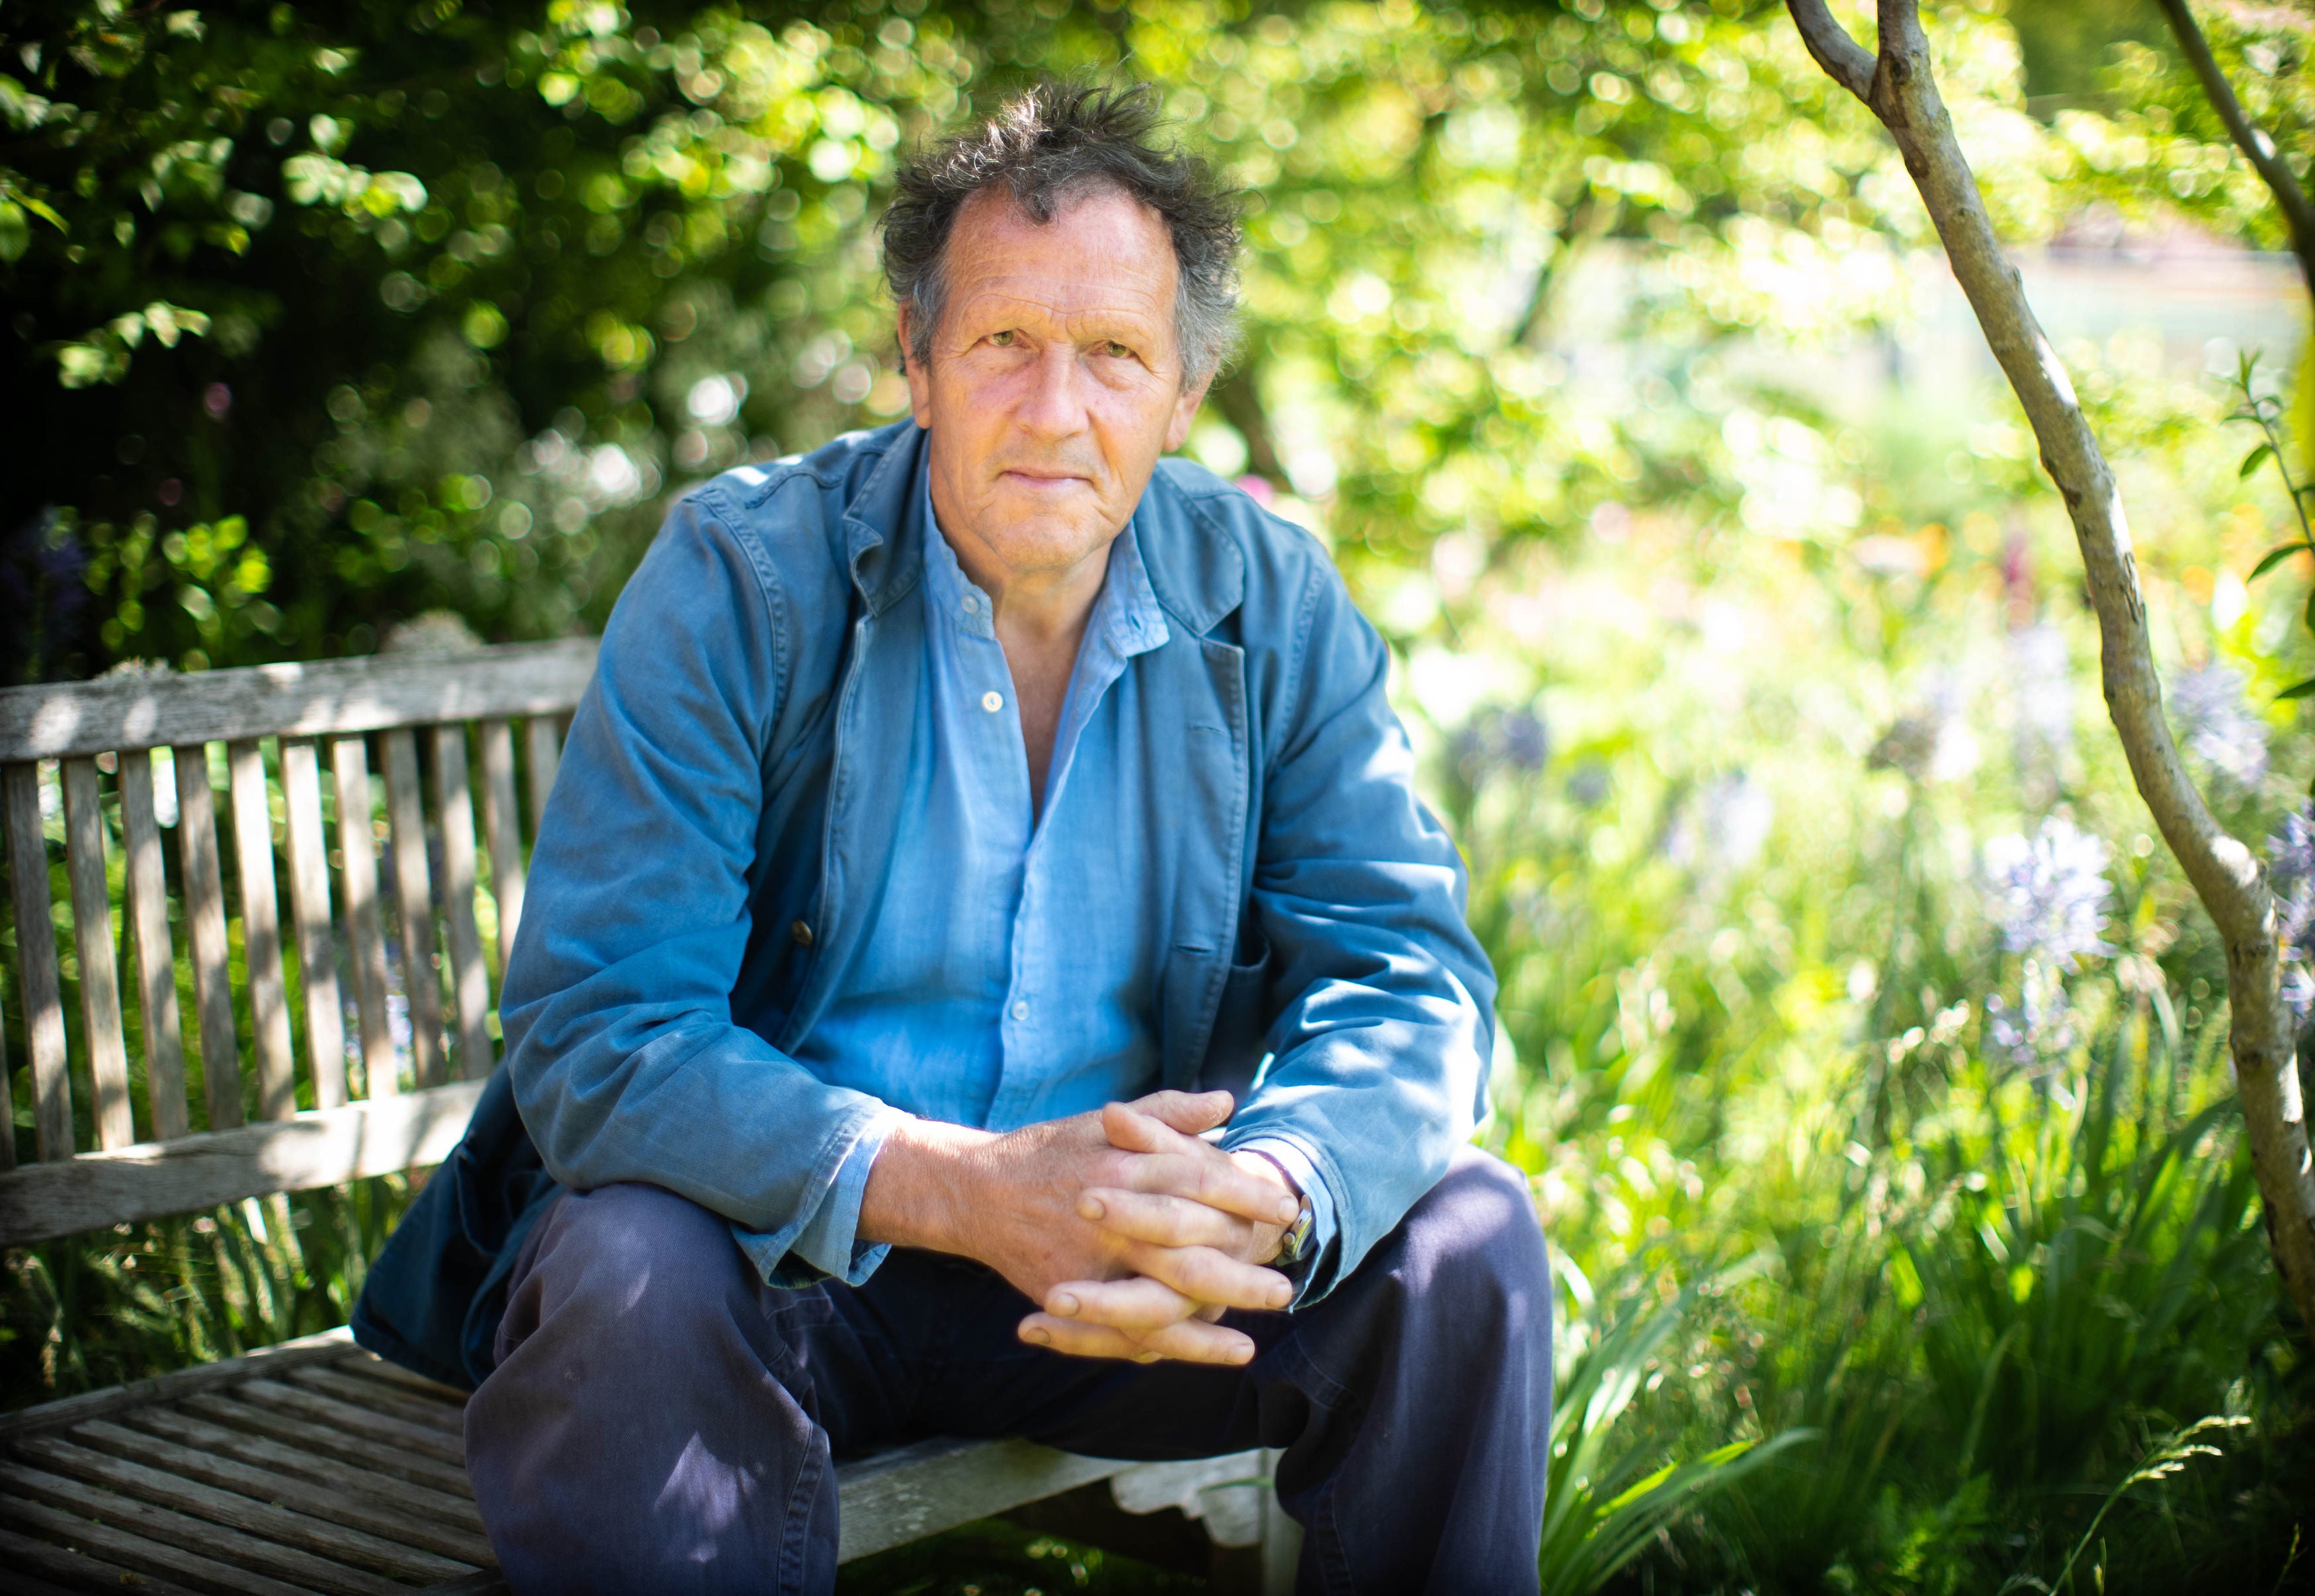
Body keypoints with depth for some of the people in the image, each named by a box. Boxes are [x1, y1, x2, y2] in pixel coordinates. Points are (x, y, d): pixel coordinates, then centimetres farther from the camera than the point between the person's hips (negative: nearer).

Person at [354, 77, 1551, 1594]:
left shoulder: (1273, 601, -2)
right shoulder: (736, 578, -13)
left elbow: (1408, 983, -7)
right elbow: (595, 1030, -20)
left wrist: (1257, 1202, -31)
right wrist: (962, 1188, -34)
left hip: (1126, 1246, 3)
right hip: (767, 1237, -3)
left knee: (1465, 1233, -17)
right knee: (632, 1286, -34)